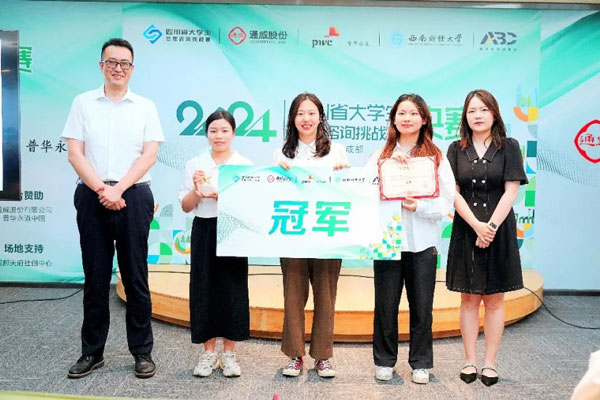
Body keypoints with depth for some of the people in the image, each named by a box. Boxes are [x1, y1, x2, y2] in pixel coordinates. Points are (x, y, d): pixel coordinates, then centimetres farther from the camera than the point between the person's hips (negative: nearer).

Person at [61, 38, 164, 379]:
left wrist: (117, 190, -11)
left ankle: (142, 351, 14)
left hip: (133, 196, -1)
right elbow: (75, 153, 1)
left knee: (136, 276, 3)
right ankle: (92, 352, 19)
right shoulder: (83, 103, 8)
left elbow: (149, 155, -1)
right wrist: (102, 190, -11)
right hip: (92, 196, 1)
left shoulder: (145, 107, 6)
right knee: (95, 276, 7)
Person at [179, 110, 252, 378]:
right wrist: (196, 190, -15)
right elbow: (186, 207, 4)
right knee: (205, 289, 3)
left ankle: (229, 354, 15)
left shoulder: (244, 164, 1)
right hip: (204, 232, 1)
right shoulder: (195, 164, 4)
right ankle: (208, 353, 18)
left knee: (232, 290, 1)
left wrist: (220, 196, -19)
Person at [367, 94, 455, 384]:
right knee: (386, 305, 6)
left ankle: (421, 363, 22)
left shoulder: (437, 157, 6)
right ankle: (385, 361, 22)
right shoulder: (380, 156, 10)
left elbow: (447, 201, -1)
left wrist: (418, 206, -17)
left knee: (421, 306, 7)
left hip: (422, 242, 0)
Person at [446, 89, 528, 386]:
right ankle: (470, 360, 14)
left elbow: (511, 192, -5)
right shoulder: (457, 150, 5)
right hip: (466, 229, 1)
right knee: (469, 298, 6)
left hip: (499, 229, -1)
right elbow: (453, 192, -1)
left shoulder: (508, 147, 1)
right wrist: (476, 225, -13)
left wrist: (491, 226, -15)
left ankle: (490, 362, 13)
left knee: (494, 299, 5)